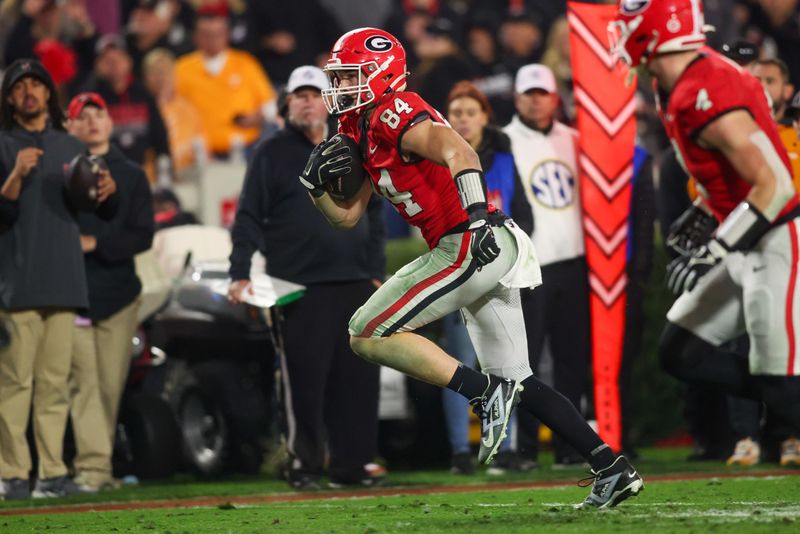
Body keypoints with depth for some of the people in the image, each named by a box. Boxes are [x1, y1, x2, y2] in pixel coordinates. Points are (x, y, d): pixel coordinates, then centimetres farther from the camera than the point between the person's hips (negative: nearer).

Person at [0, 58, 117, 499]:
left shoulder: (72, 148, 18)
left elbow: (105, 214, 19)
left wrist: (108, 190, -3)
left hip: (64, 279, 4)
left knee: (55, 381, 3)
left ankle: (52, 472, 4)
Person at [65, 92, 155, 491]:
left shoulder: (131, 176, 14)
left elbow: (142, 236, 5)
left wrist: (96, 243, -8)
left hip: (118, 293, 3)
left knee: (111, 384, 2)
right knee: (84, 379, -12)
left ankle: (100, 462, 10)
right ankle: (92, 465, -18)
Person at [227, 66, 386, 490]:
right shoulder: (273, 155, 5)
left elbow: (374, 214, 20)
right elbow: (249, 219, 0)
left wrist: (376, 271, 12)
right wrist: (240, 273, -10)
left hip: (355, 283, 4)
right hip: (300, 287, -4)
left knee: (358, 379, 2)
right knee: (305, 380, -6)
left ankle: (353, 463, 8)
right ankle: (304, 464, 1)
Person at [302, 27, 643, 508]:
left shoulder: (393, 115, -10)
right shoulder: (362, 132, 19)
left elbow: (459, 153, -28)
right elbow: (347, 217, 24)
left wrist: (477, 215, -40)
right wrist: (318, 183, 6)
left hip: (473, 245, -10)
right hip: (489, 252, 10)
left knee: (368, 334, -7)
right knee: (516, 382, 15)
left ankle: (485, 393, -12)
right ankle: (612, 467, 14)